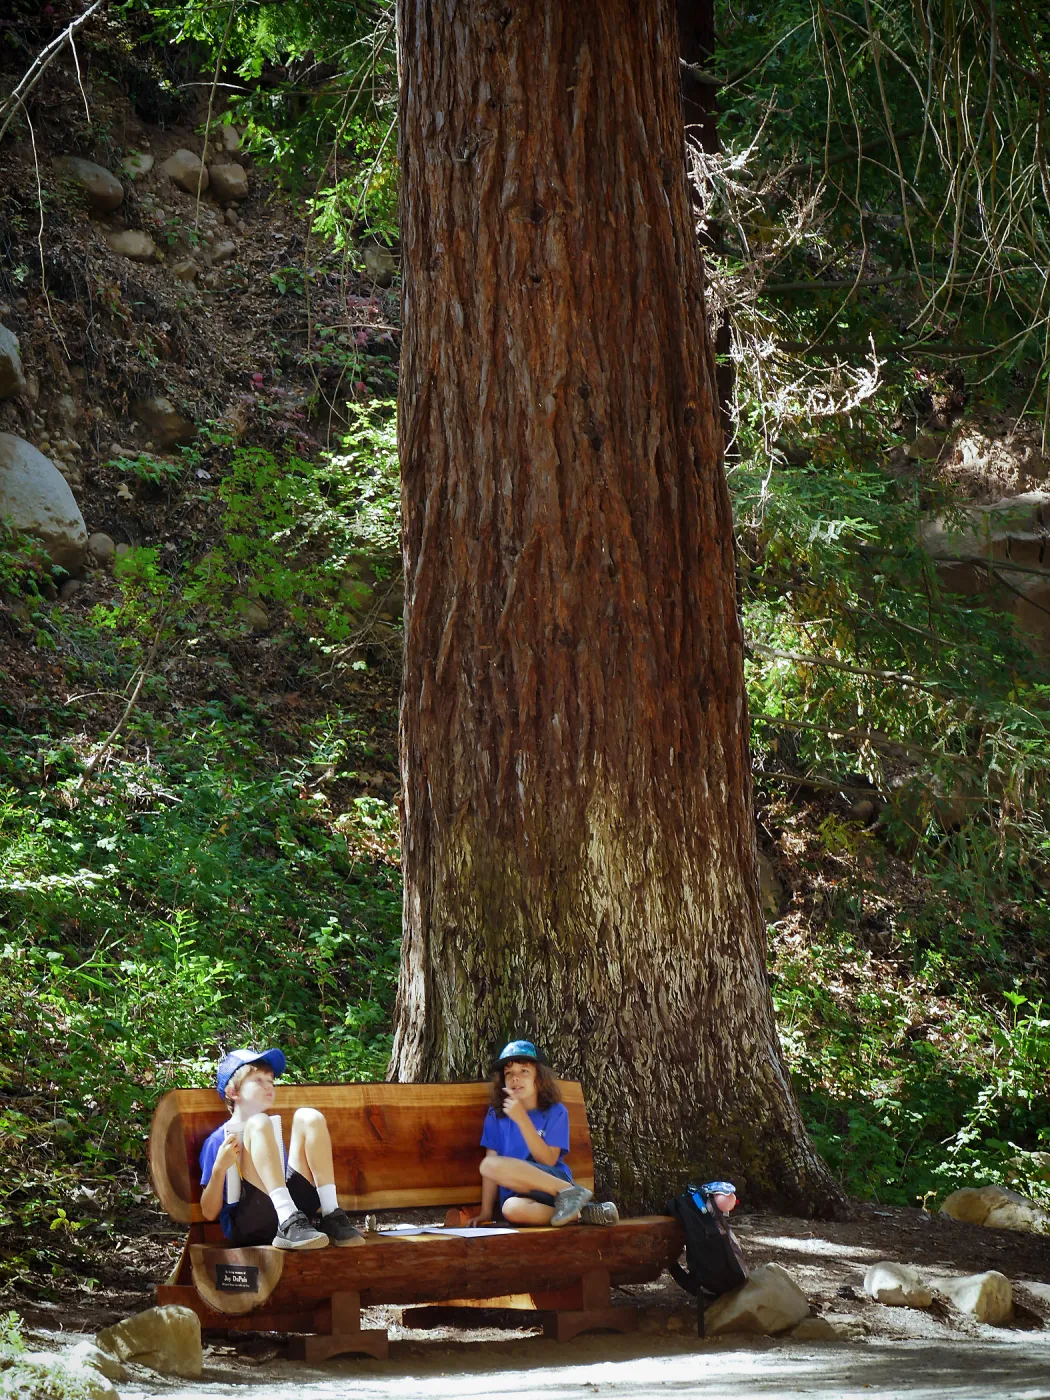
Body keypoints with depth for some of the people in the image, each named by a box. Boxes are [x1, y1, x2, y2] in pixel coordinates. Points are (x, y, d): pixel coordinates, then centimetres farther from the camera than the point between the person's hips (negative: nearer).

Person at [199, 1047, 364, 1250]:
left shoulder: (276, 1131, 32)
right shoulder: (219, 1140, 13)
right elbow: (209, 1212, 4)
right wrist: (220, 1167, -11)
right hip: (246, 1224, -5)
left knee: (309, 1117, -4)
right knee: (259, 1124, -21)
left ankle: (331, 1218, -18)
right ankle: (289, 1226, -38)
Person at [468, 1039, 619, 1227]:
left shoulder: (555, 1112, 2)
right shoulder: (495, 1116, 11)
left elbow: (548, 1160, -10)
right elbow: (492, 1156, 8)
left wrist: (522, 1119, -19)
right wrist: (486, 1212, 1)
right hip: (520, 1193, 2)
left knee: (491, 1165, -32)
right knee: (512, 1209, -40)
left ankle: (568, 1192, -26)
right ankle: (579, 1214, -27)